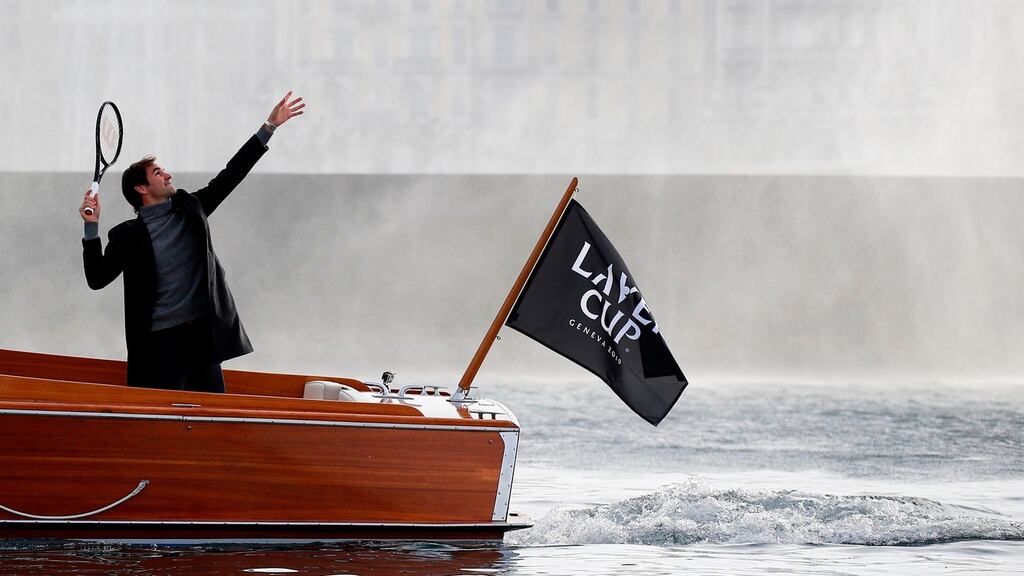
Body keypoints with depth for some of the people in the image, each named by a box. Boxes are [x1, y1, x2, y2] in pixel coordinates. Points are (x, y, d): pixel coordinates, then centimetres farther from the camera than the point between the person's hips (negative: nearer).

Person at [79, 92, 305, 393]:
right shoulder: (127, 235, 2)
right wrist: (91, 227, -12)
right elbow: (97, 278, -2)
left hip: (203, 337, 4)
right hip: (158, 345, -4)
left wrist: (269, 127, 14)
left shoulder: (190, 210, 14)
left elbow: (230, 175, 16)